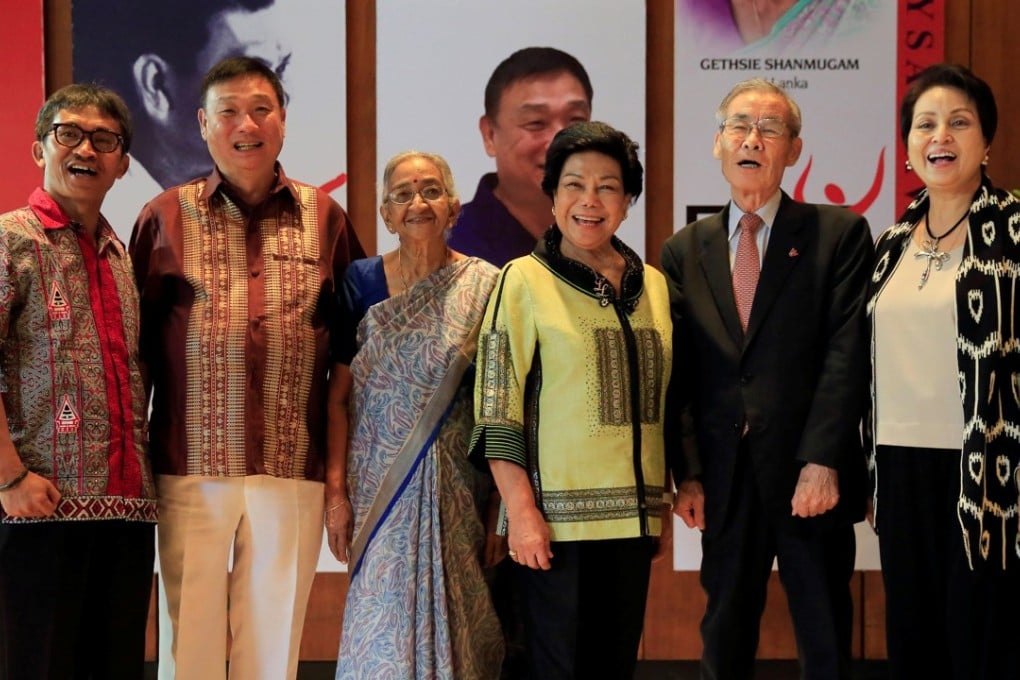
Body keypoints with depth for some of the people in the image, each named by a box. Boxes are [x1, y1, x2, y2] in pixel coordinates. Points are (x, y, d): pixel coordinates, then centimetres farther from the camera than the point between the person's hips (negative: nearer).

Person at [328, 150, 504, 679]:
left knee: (451, 624, 2)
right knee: (385, 631, 2)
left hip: (456, 489, 0)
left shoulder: (484, 286, -1)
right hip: (379, 487, 1)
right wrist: (336, 490, -4)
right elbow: (340, 393, 2)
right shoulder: (362, 282, 2)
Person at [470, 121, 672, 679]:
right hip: (557, 518, -5)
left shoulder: (652, 286, 11)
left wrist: (661, 501, 13)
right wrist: (521, 510, -14)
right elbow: (497, 407, -7)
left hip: (632, 516, 5)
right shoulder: (525, 281, -3)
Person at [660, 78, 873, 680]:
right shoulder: (685, 251, 10)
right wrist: (686, 473, -2)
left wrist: (822, 463, -15)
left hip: (812, 478, -2)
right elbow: (677, 373, 7)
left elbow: (847, 354, -7)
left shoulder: (840, 234, 1)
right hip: (724, 480, 3)